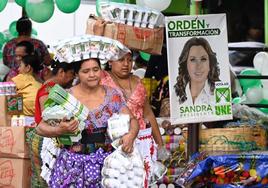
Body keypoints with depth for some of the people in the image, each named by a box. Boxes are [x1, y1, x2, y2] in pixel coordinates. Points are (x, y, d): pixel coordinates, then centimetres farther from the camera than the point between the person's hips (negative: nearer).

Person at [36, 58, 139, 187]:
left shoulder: (112, 95, 1)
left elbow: (132, 120, 5)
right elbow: (40, 127, -4)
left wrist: (131, 135, -17)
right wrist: (60, 130, -24)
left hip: (107, 161, 2)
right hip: (75, 164, -1)